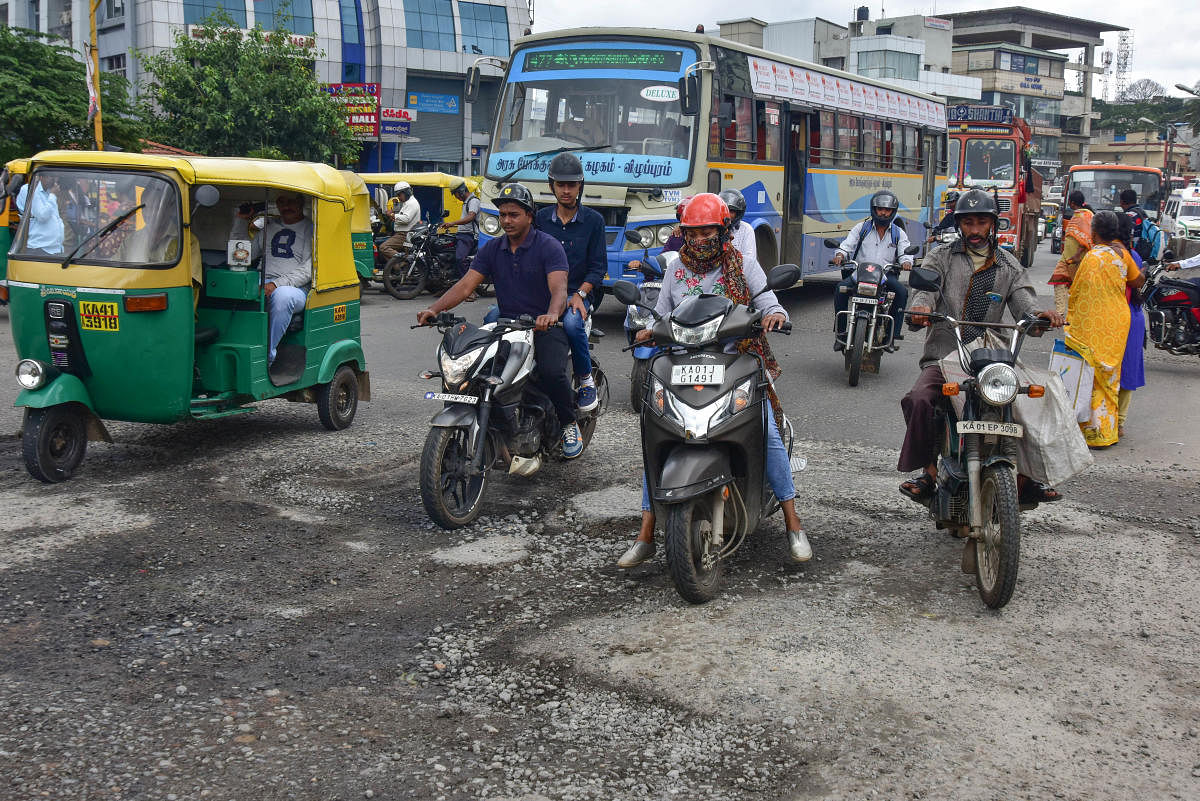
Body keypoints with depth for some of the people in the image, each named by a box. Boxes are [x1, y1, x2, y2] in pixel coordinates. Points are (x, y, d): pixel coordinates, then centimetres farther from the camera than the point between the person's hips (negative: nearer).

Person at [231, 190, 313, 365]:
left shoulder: (310, 229, 9)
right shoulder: (269, 227, 27)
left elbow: (308, 269, -5)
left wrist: (277, 284, -17)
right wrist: (241, 221, 21)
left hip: (296, 288, -4)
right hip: (262, 284, 4)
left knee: (282, 295, -41)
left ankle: (268, 355, -35)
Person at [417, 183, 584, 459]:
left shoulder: (548, 246, -6)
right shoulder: (492, 249, 11)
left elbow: (559, 288, -20)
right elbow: (465, 284, 2)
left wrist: (552, 315, -43)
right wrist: (434, 309, -15)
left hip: (545, 326, -5)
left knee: (551, 372, -31)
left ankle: (569, 425, -1)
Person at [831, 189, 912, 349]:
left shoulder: (898, 233, 14)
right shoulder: (862, 228, 13)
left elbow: (905, 253, 4)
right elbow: (847, 245, 5)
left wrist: (906, 262, -21)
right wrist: (840, 255, -19)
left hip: (886, 275, 1)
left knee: (902, 291, -29)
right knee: (841, 288, -29)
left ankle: (893, 335, -23)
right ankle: (841, 333, -20)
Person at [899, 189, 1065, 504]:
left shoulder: (1008, 265, 17)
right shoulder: (941, 256, 12)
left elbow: (1023, 304, 5)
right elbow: (926, 286, -6)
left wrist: (1041, 316, -20)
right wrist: (921, 307, -32)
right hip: (943, 358, -2)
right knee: (919, 401, -30)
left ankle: (1025, 476, -4)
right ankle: (928, 470, -15)